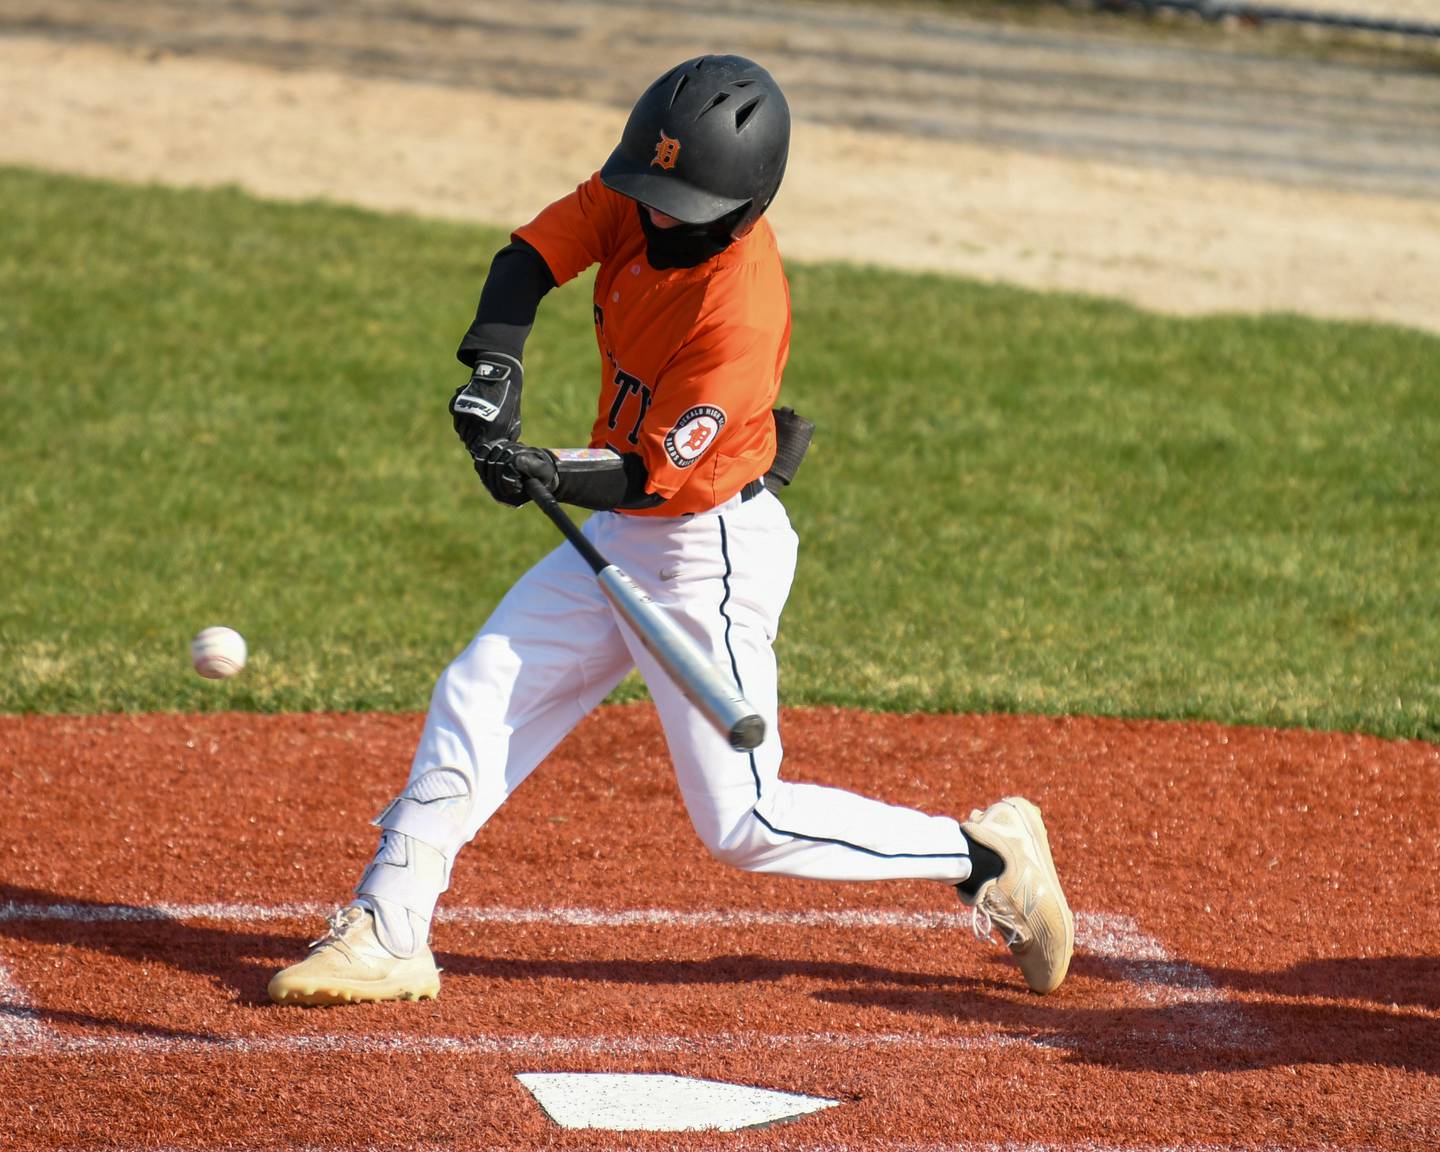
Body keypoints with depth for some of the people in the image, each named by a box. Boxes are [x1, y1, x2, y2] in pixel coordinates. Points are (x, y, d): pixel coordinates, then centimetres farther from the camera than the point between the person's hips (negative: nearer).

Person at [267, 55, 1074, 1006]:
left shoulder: (741, 316, -29)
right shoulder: (639, 202, -9)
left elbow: (651, 475, -26)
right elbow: (531, 257, -10)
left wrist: (548, 473, -42)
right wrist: (495, 363, -27)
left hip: (712, 552, -8)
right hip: (623, 537, 8)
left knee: (741, 821, -6)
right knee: (477, 700, 4)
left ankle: (987, 856, 6)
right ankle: (388, 935, 8)